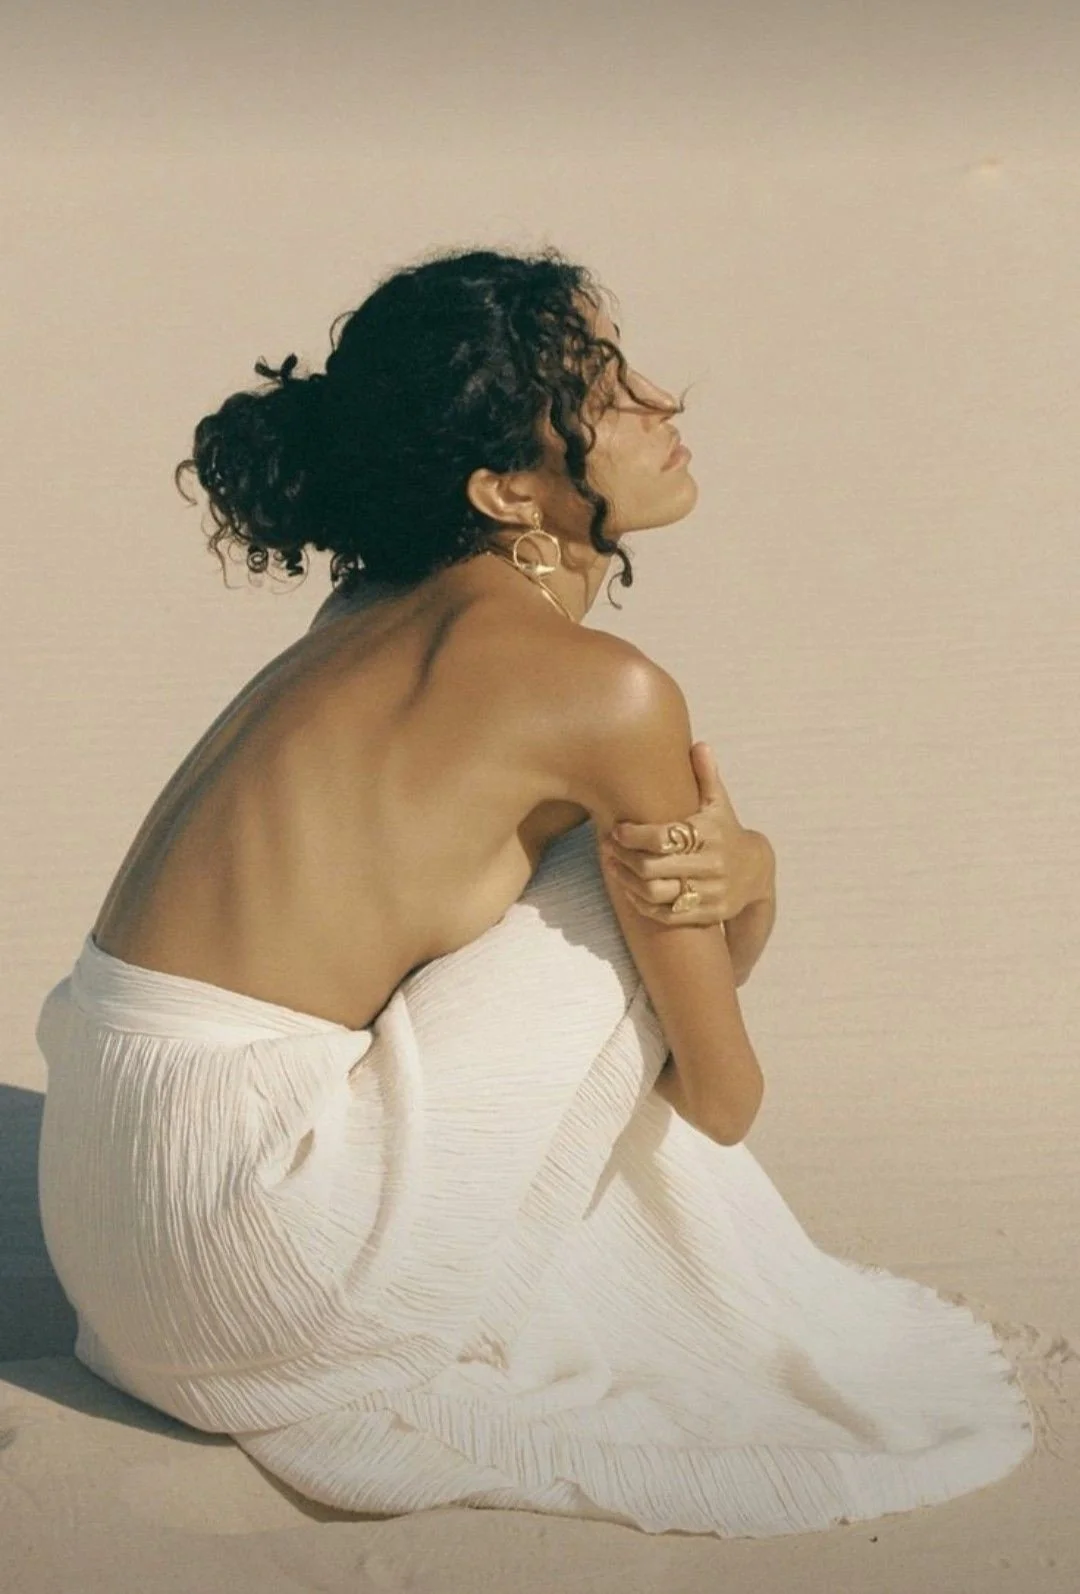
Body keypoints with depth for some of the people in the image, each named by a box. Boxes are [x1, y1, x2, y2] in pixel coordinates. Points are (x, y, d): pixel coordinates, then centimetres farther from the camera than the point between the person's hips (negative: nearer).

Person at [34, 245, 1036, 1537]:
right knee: (637, 894, -4)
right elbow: (722, 1101, -6)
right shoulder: (604, 691, -16)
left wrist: (727, 867, -6)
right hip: (247, 1247, -8)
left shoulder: (387, 611, 8)